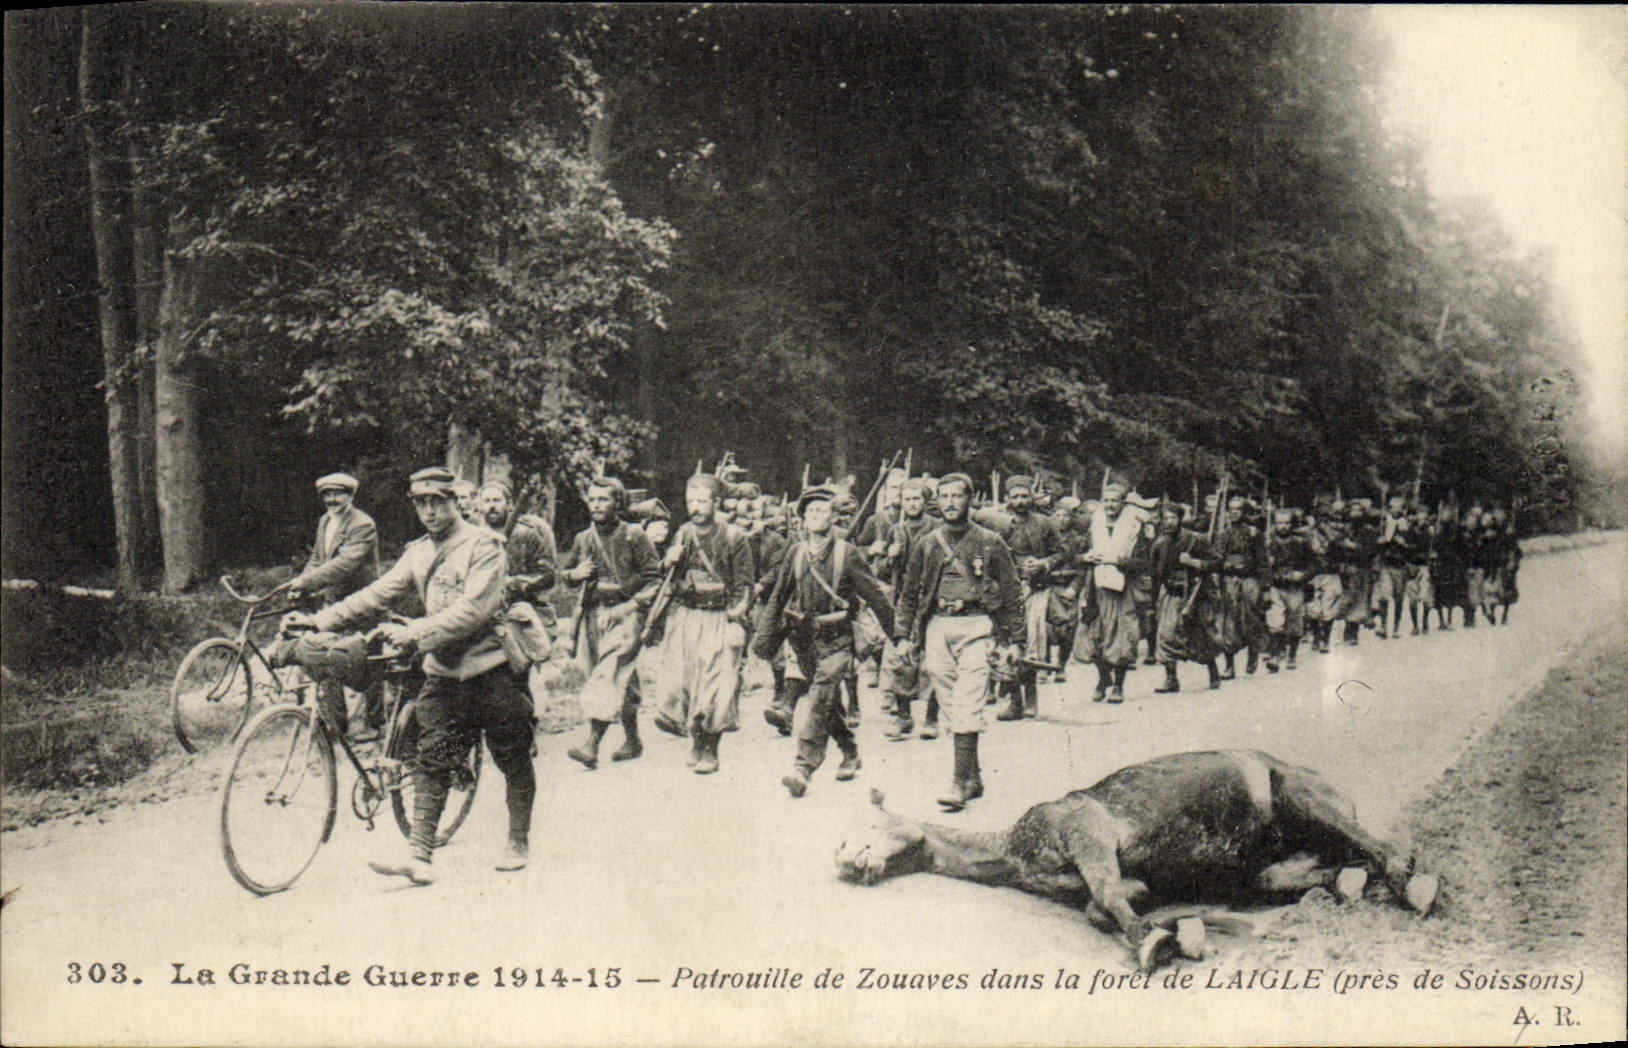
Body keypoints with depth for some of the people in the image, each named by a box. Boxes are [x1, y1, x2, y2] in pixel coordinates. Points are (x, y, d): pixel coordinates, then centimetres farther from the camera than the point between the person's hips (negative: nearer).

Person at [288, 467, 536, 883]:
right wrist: (320, 620, -4)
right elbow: (379, 594, 6)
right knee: (430, 762, -3)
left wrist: (415, 633, -27)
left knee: (513, 761, 6)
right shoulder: (419, 553, 11)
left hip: (492, 665, -6)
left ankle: (518, 844, 21)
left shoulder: (483, 546, -10)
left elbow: (474, 610, -21)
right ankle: (419, 856, -5)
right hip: (444, 671, 6)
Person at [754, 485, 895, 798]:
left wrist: (896, 634, 3)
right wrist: (765, 636, 6)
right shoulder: (795, 554, 4)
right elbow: (778, 597, 10)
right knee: (829, 704, 15)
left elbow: (874, 594, -1)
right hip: (803, 639, 5)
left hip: (836, 640, -5)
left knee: (819, 701, -17)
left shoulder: (847, 553, -6)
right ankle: (850, 754, 35)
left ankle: (803, 768, -20)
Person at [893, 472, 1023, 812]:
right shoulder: (927, 545, 12)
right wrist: (904, 636, 9)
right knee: (951, 708, 4)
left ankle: (960, 783, -15)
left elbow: (1011, 594, 7)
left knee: (967, 708, -14)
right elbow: (909, 594, 17)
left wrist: (1012, 640, 3)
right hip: (937, 627, 4)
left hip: (975, 625, -4)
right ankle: (973, 778, 15)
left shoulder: (990, 543, 4)